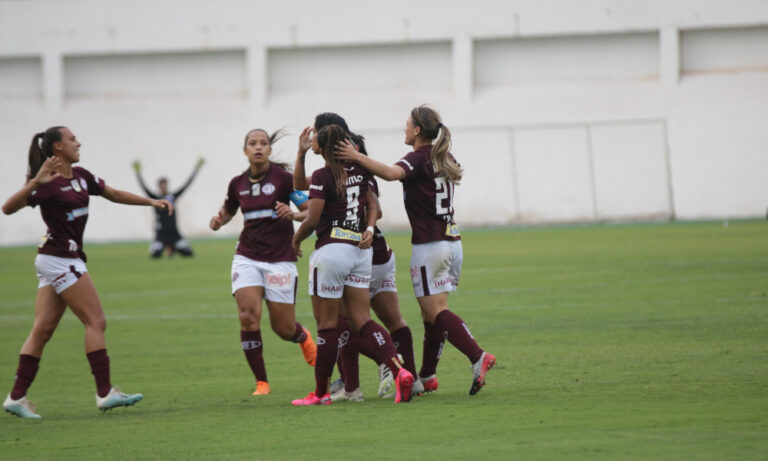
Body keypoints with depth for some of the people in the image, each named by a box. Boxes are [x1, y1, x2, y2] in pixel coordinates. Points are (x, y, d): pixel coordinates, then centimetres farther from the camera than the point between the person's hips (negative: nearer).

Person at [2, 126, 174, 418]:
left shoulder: (81, 176, 11)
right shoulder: (48, 184, -14)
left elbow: (113, 194, 23)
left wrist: (152, 202, 16)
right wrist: (35, 183, -34)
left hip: (68, 260, 9)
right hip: (59, 260, -9)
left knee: (42, 330, 6)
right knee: (96, 321, -9)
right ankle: (105, 393, -9)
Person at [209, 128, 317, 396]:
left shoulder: (283, 178, -7)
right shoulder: (238, 183, 6)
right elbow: (228, 209, 25)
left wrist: (293, 214, -27)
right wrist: (219, 220, 3)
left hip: (280, 259, -3)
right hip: (247, 258, 3)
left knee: (283, 328, 1)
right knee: (248, 316, -16)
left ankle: (304, 337, 41)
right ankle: (261, 382, -5)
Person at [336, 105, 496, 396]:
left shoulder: (419, 158, -11)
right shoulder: (444, 159, 14)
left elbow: (391, 173, -31)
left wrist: (357, 157, -32)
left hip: (429, 244, -8)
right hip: (452, 240, 8)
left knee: (435, 312, -9)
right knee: (433, 312, 12)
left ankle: (478, 357, -24)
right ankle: (427, 377, 14)